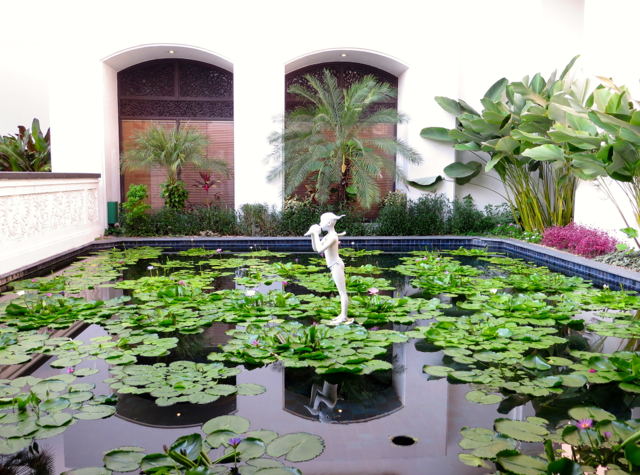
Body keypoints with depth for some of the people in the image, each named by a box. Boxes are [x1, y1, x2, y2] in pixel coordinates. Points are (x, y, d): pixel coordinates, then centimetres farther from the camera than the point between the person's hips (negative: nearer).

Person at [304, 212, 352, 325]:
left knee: (342, 292, -3)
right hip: (335, 266, 10)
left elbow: (320, 249, -29)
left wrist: (316, 234, -21)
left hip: (336, 266, -10)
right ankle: (343, 315, 24)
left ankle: (344, 318, 1)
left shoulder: (332, 236, -18)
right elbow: (315, 248, 16)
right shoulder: (328, 236, 10)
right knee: (342, 292, 16)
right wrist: (313, 235, 4)